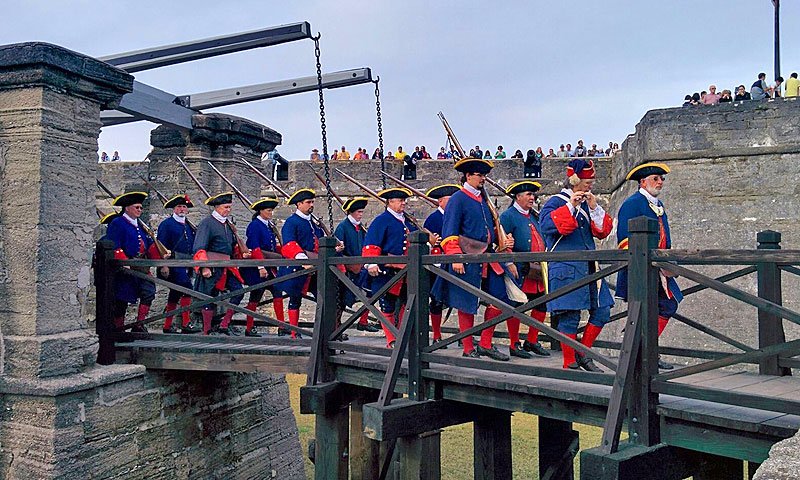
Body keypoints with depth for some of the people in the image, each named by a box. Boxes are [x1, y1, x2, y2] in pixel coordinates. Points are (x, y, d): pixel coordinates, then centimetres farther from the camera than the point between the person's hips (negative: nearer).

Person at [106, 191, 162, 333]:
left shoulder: (140, 224, 18)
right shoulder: (117, 224, -6)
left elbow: (150, 244, 15)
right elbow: (114, 247, -15)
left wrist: (161, 256, -1)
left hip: (142, 267, 7)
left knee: (149, 291, -8)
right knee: (121, 300, 3)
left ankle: (139, 325, -1)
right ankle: (118, 329, 16)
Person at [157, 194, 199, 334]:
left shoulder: (189, 226, 19)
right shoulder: (167, 224, -2)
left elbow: (194, 246, 22)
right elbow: (161, 246, -8)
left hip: (187, 264, 7)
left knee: (175, 294, 11)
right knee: (187, 289, -20)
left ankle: (167, 326, 18)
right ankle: (186, 323, -19)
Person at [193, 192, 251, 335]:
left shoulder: (228, 224, 16)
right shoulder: (207, 223, -8)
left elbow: (234, 246, 26)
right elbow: (199, 248, -13)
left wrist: (242, 255, 7)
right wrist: (204, 267, -22)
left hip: (227, 267, 7)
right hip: (212, 268, -7)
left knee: (238, 291, -6)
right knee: (210, 298, 1)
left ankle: (224, 325, 2)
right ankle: (206, 331, 13)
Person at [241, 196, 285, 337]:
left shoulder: (271, 225, 14)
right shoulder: (254, 225, -10)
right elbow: (255, 249, -17)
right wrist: (261, 267, -22)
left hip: (270, 266, 7)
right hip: (257, 268, -7)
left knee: (278, 293, -2)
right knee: (255, 296, 1)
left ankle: (282, 326, -1)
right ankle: (249, 328, 11)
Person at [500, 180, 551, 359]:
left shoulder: (534, 216, 17)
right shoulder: (508, 216, -6)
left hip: (538, 272, 8)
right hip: (519, 273, -8)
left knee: (541, 307, 9)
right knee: (515, 308, 0)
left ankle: (532, 341, 23)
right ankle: (514, 345, 11)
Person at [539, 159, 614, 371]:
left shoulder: (587, 204, 18)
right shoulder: (556, 202, -3)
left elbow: (603, 231, 12)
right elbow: (546, 225, -20)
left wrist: (595, 208, -2)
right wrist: (570, 206, -21)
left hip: (588, 267, 8)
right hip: (566, 269, -8)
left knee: (602, 311, 7)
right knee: (570, 316, -6)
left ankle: (583, 354, 20)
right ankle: (570, 364, 5)